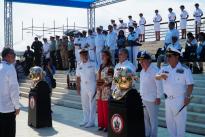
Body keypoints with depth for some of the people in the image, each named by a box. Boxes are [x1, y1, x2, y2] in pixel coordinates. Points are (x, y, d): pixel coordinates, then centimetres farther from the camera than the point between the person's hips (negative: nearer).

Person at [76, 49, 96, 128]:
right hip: (83, 87, 5)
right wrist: (78, 88, 8)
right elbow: (78, 78, 11)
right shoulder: (79, 65, 8)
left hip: (92, 87, -4)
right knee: (84, 105, 12)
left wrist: (97, 87, -9)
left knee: (92, 105, 1)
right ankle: (86, 120, 24)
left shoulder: (93, 64, -4)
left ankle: (91, 122, 8)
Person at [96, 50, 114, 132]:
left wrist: (102, 86, -11)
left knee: (106, 109, -4)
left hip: (106, 90, -7)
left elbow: (109, 79, -13)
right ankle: (101, 124, 20)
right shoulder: (101, 66, 16)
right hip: (99, 90, 7)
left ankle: (107, 125, 6)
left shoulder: (110, 67, -8)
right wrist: (97, 86, 10)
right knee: (100, 108, 11)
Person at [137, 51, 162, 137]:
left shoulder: (155, 70, -16)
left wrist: (158, 97, -16)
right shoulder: (143, 70, 10)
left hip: (152, 100, -8)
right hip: (143, 99, 8)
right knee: (145, 119, 16)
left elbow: (159, 85, -17)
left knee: (153, 120, 2)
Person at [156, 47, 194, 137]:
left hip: (179, 99, -5)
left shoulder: (184, 69, -8)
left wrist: (188, 97, -17)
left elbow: (190, 84, -9)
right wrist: (161, 76, -23)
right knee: (169, 121, 15)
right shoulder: (164, 69, 7)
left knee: (180, 121, 2)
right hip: (168, 99, 5)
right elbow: (156, 77, -2)